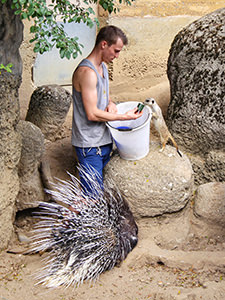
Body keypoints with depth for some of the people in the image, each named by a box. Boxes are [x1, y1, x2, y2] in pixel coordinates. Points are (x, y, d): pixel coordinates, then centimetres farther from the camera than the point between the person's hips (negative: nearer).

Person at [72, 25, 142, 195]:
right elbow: (92, 114, -23)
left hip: (104, 139, 10)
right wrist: (125, 116, -15)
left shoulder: (102, 66, 11)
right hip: (89, 144, -10)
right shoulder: (87, 72, -21)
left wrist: (111, 103, 1)